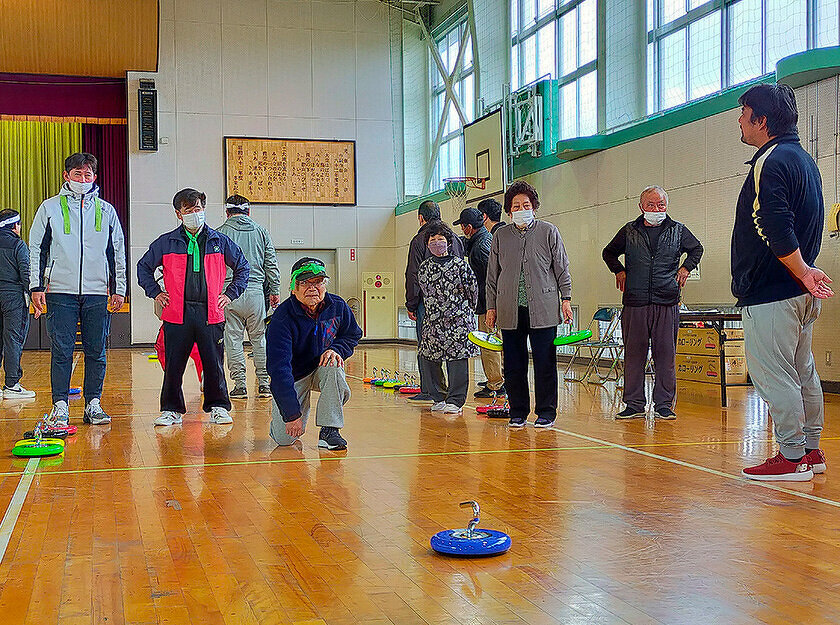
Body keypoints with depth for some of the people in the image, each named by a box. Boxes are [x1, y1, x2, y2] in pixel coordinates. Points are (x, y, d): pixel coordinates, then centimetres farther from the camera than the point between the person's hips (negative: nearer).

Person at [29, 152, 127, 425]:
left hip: (97, 292, 2)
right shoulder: (50, 207, 7)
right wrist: (36, 287, -1)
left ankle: (93, 404, 10)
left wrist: (119, 289, 9)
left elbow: (117, 253, 15)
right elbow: (37, 249, 7)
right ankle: (60, 405, 3)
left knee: (96, 351, 3)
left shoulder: (106, 210, 12)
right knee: (61, 351, -3)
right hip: (60, 291, -1)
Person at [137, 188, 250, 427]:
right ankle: (172, 410, 15)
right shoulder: (166, 242, 6)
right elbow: (143, 267, 19)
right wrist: (155, 292, 10)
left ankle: (218, 407, 17)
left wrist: (230, 293, 10)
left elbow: (243, 268, 19)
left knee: (214, 364, 3)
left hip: (210, 313, 0)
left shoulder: (220, 241, 8)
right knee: (173, 365, 3)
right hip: (177, 314, 0)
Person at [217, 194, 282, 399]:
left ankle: (240, 384, 1)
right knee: (259, 338, 9)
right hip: (255, 291, 2)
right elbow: (271, 264, 9)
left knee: (233, 338, 3)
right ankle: (264, 383, 9)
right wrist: (275, 290, 14)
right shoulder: (260, 232, 10)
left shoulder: (220, 233, 3)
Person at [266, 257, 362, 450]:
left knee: (334, 367, -34)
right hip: (294, 376, -2)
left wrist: (337, 349, -17)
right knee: (284, 438, -10)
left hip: (321, 368, 2)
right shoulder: (282, 318, -25)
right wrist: (292, 414, -34)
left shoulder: (338, 306, -12)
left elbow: (353, 334, 8)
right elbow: (279, 369, -29)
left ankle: (329, 429, -24)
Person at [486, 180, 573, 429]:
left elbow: (562, 268, 8)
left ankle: (546, 412, 10)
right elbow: (492, 275, 14)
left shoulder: (549, 232, 5)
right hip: (510, 312, 2)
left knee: (545, 363, 0)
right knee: (513, 365, 5)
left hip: (543, 310, -2)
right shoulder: (500, 236, 10)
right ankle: (518, 412, 16)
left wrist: (566, 298, 2)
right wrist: (491, 307, 10)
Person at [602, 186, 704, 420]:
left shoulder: (678, 230, 10)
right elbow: (609, 253, 23)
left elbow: (697, 249, 26)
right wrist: (619, 271, 9)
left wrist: (686, 268, 12)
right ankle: (634, 404, 8)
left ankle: (664, 405, 8)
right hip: (635, 302, 0)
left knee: (666, 354, 1)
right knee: (633, 353, 1)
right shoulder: (629, 231, 9)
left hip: (667, 302, 0)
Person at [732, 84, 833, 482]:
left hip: (771, 292, -10)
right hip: (801, 296, 10)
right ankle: (811, 450, 22)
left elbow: (776, 231, -25)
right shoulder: (803, 159, 17)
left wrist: (801, 273, -17)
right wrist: (804, 270, 18)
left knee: (772, 374, -6)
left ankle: (792, 458, -3)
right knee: (801, 371, 15)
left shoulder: (770, 163, -15)